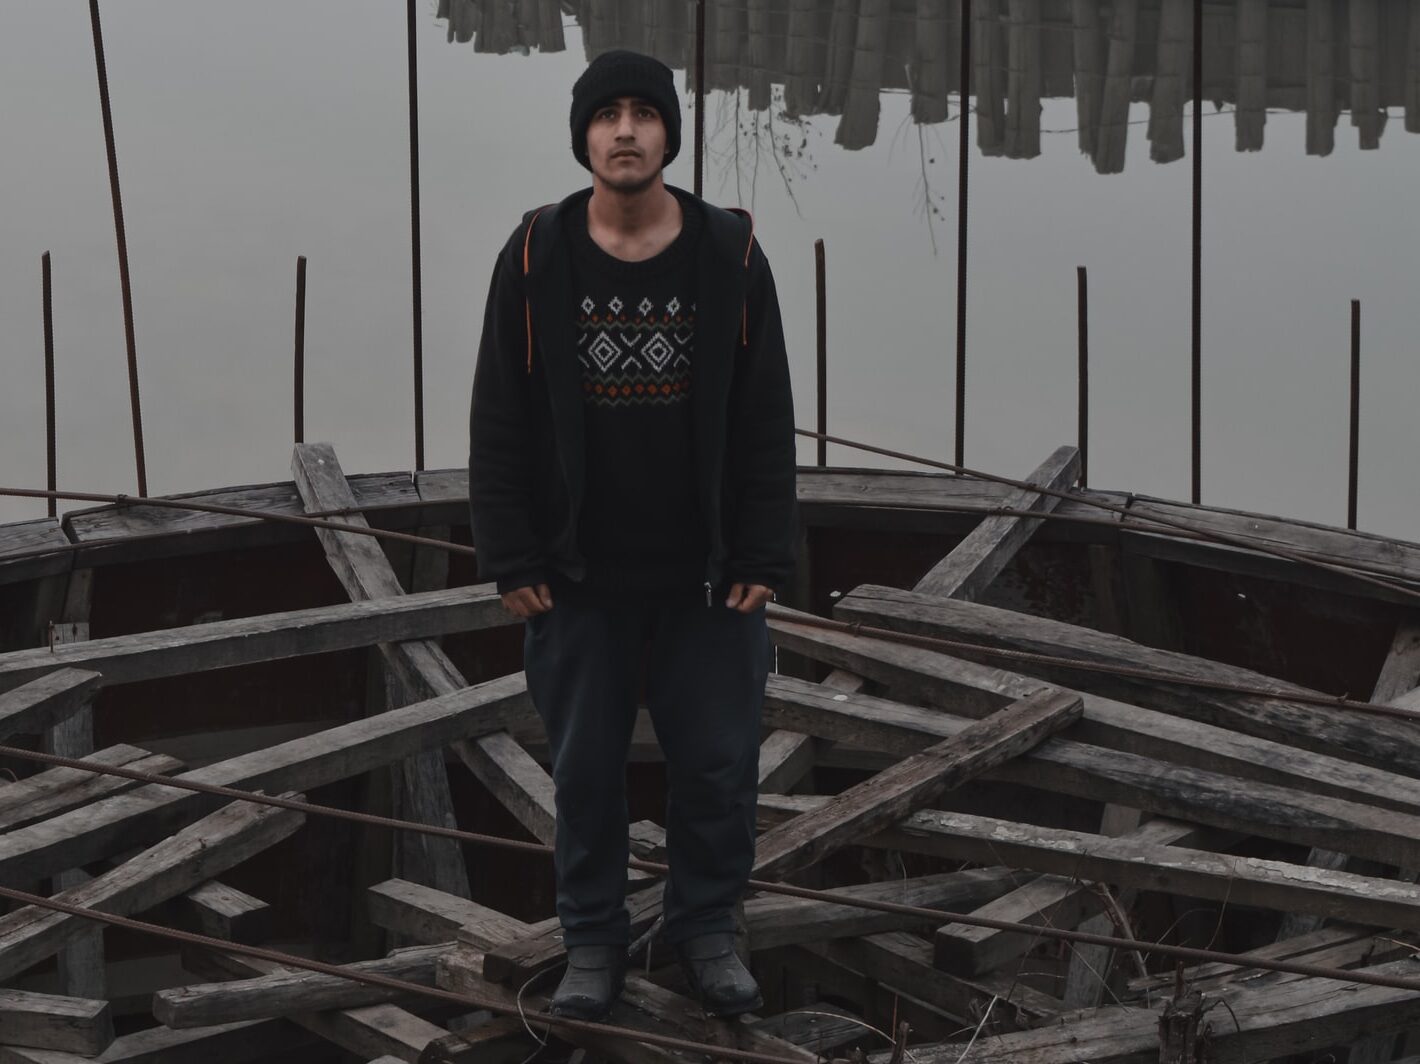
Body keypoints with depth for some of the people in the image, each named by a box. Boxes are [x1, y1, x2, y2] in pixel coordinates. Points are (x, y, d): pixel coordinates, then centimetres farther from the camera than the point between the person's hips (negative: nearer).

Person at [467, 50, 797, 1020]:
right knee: (586, 765, 8)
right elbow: (500, 422, -1)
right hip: (579, 576, 0)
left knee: (718, 760, 6)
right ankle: (594, 939, 23)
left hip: (706, 575, 0)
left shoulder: (731, 254, -4)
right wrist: (512, 560, -5)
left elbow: (765, 422, -1)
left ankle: (707, 929, 24)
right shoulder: (536, 256, -5)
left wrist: (763, 559, -5)